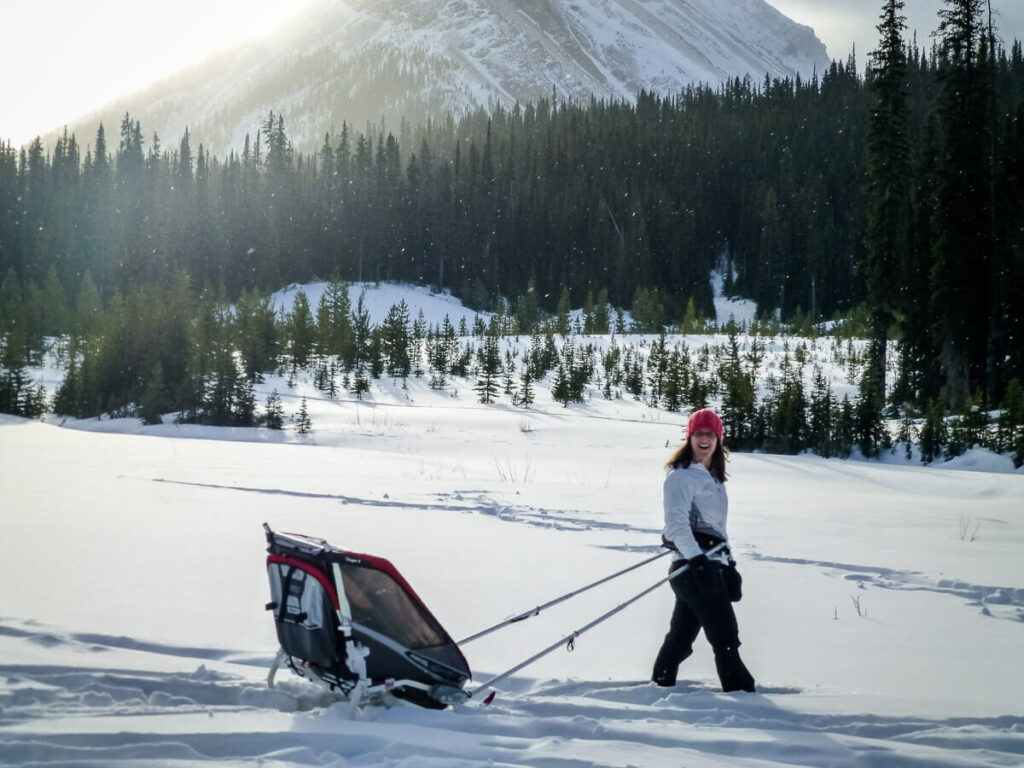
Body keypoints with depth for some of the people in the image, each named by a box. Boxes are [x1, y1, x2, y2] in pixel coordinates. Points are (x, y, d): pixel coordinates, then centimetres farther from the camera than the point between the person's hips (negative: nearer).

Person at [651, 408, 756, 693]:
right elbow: (676, 522, -18)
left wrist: (729, 565, 21)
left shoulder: (713, 477, 22)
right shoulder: (681, 475, -7)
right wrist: (697, 558, -28)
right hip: (693, 565, -9)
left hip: (711, 564, 9)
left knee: (681, 636, 11)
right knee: (725, 638, -8)